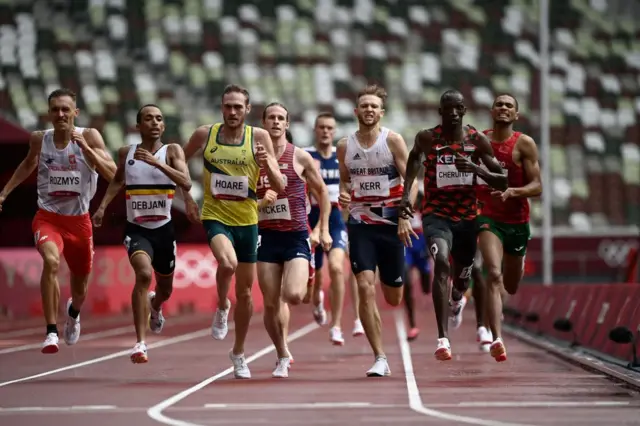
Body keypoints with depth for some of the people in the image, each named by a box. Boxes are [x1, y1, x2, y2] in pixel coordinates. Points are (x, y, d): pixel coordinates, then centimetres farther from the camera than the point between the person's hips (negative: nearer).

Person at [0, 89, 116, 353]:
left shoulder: (89, 137, -10)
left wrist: (85, 147, -29)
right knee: (51, 261, -32)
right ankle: (51, 332, -28)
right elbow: (28, 164, 19)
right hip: (48, 217, -1)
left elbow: (112, 174, -20)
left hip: (79, 220, 1)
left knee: (79, 288, 17)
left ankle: (73, 311, 55)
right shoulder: (39, 139, -4)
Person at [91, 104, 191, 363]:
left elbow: (186, 183, -21)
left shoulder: (172, 151, -5)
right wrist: (103, 206, 11)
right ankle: (140, 343, -27)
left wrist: (156, 162, -29)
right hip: (136, 229, -1)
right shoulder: (126, 153, 2)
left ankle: (154, 307, 59)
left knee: (165, 289, 19)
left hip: (163, 229, 1)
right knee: (144, 274, -29)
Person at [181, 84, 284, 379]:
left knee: (245, 292, 10)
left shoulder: (259, 137, -7)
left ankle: (239, 353, 28)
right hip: (215, 216, -1)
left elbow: (280, 187, -8)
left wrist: (267, 164, -26)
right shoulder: (205, 134, -5)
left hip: (247, 220, 1)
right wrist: (187, 198, 6)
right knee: (228, 263, -33)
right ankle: (221, 307, -2)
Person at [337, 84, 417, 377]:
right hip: (360, 223, 1)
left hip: (391, 222, -1)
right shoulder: (344, 146, 5)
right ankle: (380, 359, -10)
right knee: (365, 288, -14)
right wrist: (343, 195, -4)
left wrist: (405, 217, -18)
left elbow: (410, 180, -7)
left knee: (393, 298, 4)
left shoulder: (393, 140, -4)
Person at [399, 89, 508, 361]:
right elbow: (414, 158, 17)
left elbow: (502, 182, -4)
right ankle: (443, 339, -34)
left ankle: (457, 299, 61)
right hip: (436, 214, -3)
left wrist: (476, 169, -22)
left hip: (467, 216, 3)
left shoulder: (477, 140, -5)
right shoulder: (427, 138, -7)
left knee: (462, 279, 17)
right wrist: (405, 193, 5)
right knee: (441, 263, -30)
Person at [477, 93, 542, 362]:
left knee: (511, 287, 17)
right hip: (487, 216, -1)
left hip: (517, 220, 1)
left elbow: (537, 187, -10)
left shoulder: (524, 144, -4)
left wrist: (512, 192, -27)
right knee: (494, 274, -25)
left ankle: (514, 263, 57)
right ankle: (496, 339, -33)